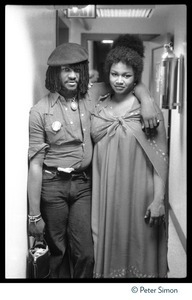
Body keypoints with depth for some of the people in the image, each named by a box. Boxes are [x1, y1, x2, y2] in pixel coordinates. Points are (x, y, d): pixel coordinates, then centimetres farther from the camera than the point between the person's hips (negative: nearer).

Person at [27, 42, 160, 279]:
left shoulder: (91, 97, 1)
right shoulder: (40, 111, -10)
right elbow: (35, 164, -10)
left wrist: (146, 100, -13)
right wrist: (34, 215, -11)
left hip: (83, 184, 3)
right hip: (52, 185, -3)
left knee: (85, 254, 5)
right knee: (55, 252, 11)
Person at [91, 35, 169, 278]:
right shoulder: (99, 108, 5)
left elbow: (160, 157, -8)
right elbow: (94, 153, 10)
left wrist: (159, 199, -13)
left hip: (138, 193, -3)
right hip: (106, 192, 3)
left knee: (138, 247, 10)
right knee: (109, 245, 15)